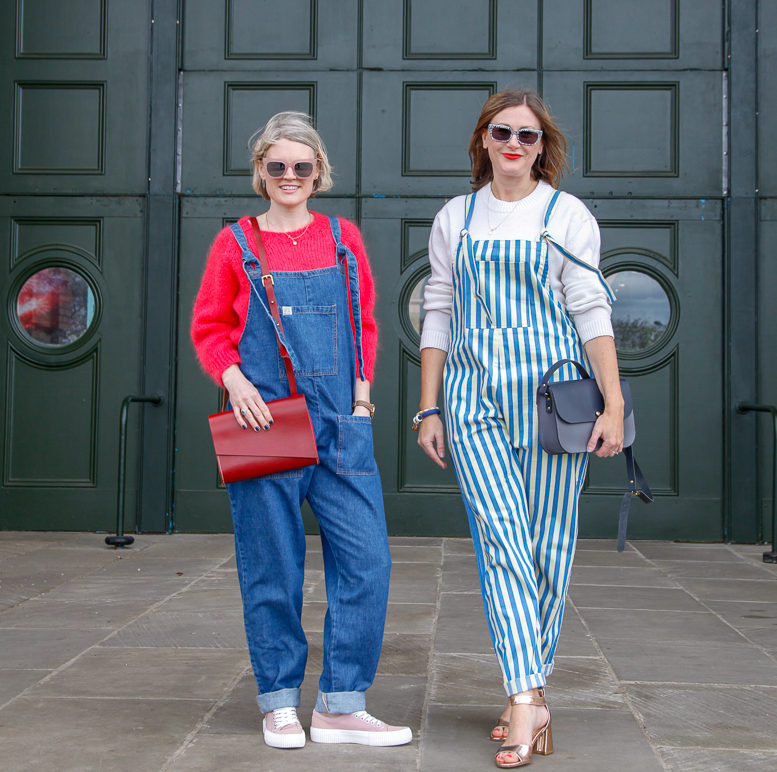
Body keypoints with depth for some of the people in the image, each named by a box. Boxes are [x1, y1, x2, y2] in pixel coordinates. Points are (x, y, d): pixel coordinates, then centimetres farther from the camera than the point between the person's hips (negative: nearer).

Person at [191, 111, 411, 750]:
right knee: (271, 566, 4)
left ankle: (341, 705, 9)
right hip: (264, 420, -2)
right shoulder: (236, 243, 7)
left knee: (366, 558, -4)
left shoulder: (343, 237, 12)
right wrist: (233, 378, -10)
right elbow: (210, 326, 8)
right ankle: (280, 703, 20)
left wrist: (362, 386, 5)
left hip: (340, 420, 2)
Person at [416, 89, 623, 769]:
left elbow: (591, 312, 1)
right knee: (500, 538, -10)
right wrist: (428, 409, 8)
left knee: (547, 544, 1)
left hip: (552, 392, -1)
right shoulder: (454, 219, 13)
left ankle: (528, 687, 14)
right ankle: (527, 697, -10)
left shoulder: (568, 215, 6)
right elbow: (438, 314, 13)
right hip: (474, 397, 1)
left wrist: (614, 404, -8)